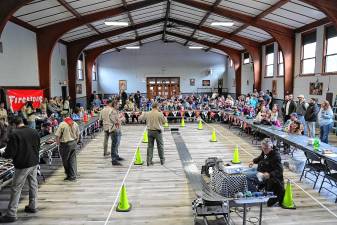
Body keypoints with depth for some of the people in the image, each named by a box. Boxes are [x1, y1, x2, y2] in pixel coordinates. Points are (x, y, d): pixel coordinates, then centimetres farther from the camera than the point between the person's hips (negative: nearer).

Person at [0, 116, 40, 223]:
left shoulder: (14, 134, -16)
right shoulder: (34, 132, 3)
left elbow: (10, 153, -15)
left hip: (22, 165, -6)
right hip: (34, 163, 6)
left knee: (16, 189, 2)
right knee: (33, 185, 18)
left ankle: (11, 214, 7)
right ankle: (33, 206, 30)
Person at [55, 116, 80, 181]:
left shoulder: (62, 124, -11)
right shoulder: (75, 124, 5)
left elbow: (57, 136, -14)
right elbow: (78, 135, 11)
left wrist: (58, 144, -1)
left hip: (65, 144, -5)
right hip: (74, 143, 5)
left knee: (65, 160, 11)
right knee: (73, 160, 10)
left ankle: (69, 175, 22)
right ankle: (73, 176, 13)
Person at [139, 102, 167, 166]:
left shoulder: (147, 114, -1)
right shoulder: (160, 114, -12)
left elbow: (140, 118, 10)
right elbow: (164, 121, -4)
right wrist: (164, 116, 12)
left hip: (150, 131, 3)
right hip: (157, 131, -3)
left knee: (150, 146, 9)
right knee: (160, 146, 11)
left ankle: (149, 161, 9)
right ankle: (162, 160, 22)